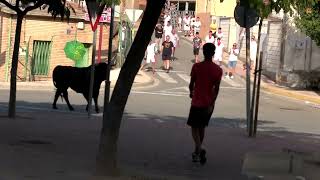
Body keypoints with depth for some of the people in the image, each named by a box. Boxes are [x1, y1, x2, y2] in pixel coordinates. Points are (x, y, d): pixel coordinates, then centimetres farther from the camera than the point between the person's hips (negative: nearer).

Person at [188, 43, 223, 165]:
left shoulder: (196, 67, -9)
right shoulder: (218, 70, -2)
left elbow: (191, 84, -2)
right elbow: (216, 88, -9)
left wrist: (191, 93, 19)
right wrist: (212, 104, -10)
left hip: (197, 102, -3)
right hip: (209, 104, 3)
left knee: (194, 127, 4)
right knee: (202, 127, 18)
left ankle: (199, 149, -20)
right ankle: (197, 152, 25)